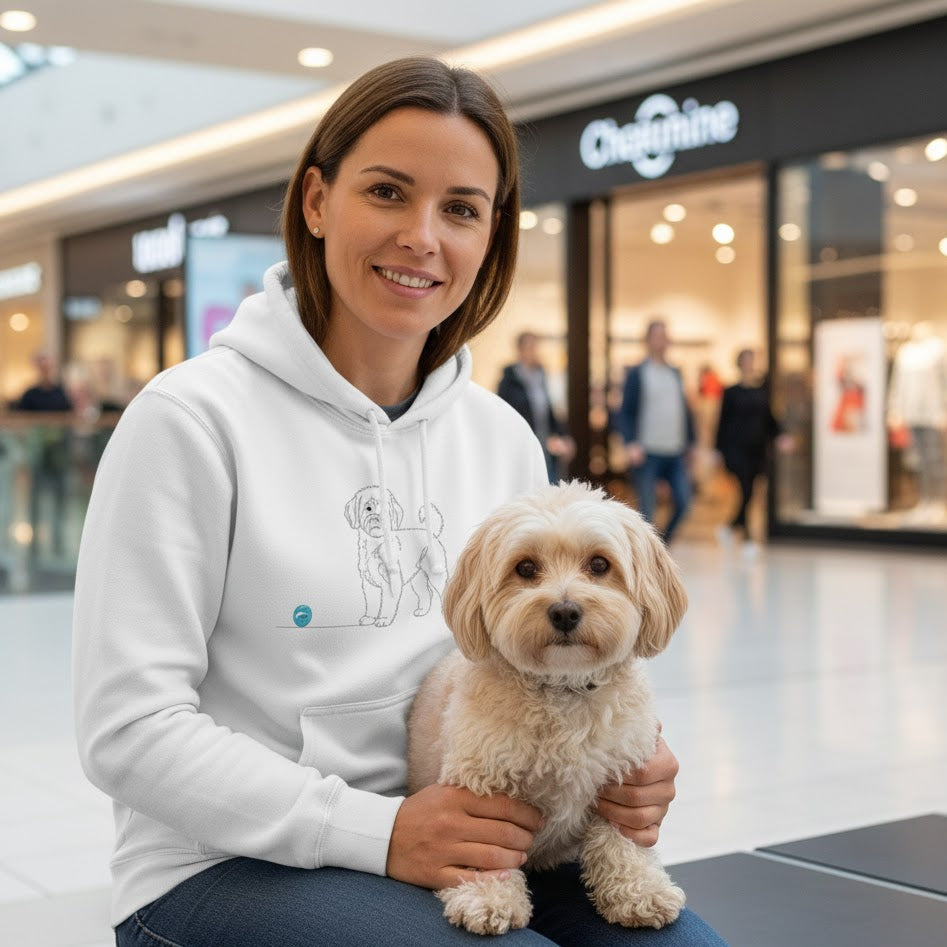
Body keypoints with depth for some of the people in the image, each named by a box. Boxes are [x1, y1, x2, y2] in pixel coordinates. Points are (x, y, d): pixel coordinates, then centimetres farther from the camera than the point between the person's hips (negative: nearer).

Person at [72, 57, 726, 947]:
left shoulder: (502, 437, 7)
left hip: (465, 850, 5)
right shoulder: (192, 418, -10)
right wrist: (378, 830, -20)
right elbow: (130, 726, -13)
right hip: (228, 865, -5)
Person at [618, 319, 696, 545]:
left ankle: (663, 542, 17)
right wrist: (631, 443, -16)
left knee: (683, 502, -3)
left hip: (676, 453, 5)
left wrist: (690, 443, 16)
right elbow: (625, 413, -4)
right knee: (647, 509, -4)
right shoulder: (637, 373, 0)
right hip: (648, 453, -5)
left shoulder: (676, 374, 16)